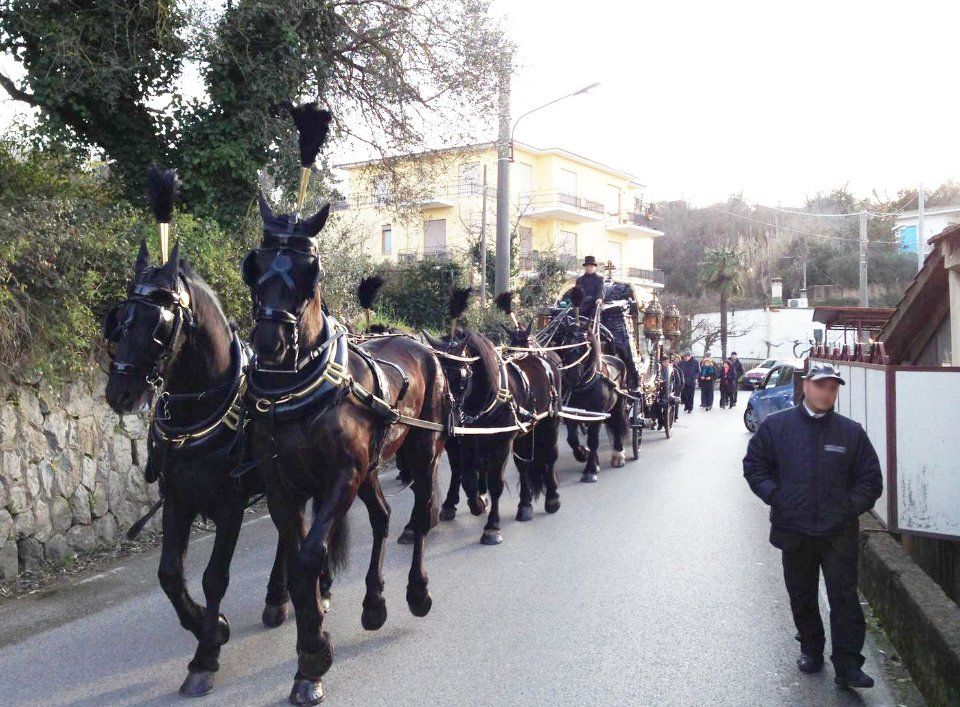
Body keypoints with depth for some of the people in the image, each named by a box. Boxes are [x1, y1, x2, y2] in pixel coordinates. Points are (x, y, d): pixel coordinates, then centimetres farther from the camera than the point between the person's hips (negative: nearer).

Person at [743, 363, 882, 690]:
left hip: (839, 533, 0)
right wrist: (775, 496, -5)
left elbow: (870, 479, 7)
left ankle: (848, 666, 6)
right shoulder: (776, 425, -1)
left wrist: (851, 506, -5)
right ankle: (810, 650, 33)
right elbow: (754, 465, 5)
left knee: (844, 597, -2)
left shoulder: (851, 432, 2)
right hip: (793, 531, 1)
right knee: (802, 597, 14)